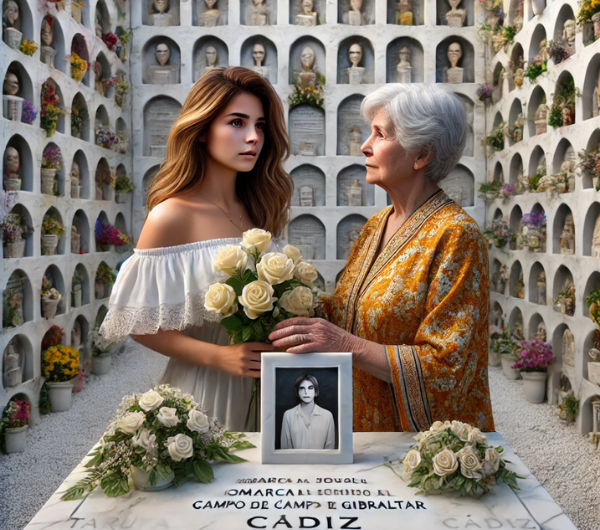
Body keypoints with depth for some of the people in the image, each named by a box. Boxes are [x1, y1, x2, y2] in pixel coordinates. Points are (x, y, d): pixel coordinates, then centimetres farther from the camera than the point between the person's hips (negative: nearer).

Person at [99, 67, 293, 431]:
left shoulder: (255, 209, 5)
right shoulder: (171, 217, -13)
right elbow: (141, 324, -10)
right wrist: (217, 356, -20)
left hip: (259, 388, 6)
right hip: (204, 388, -5)